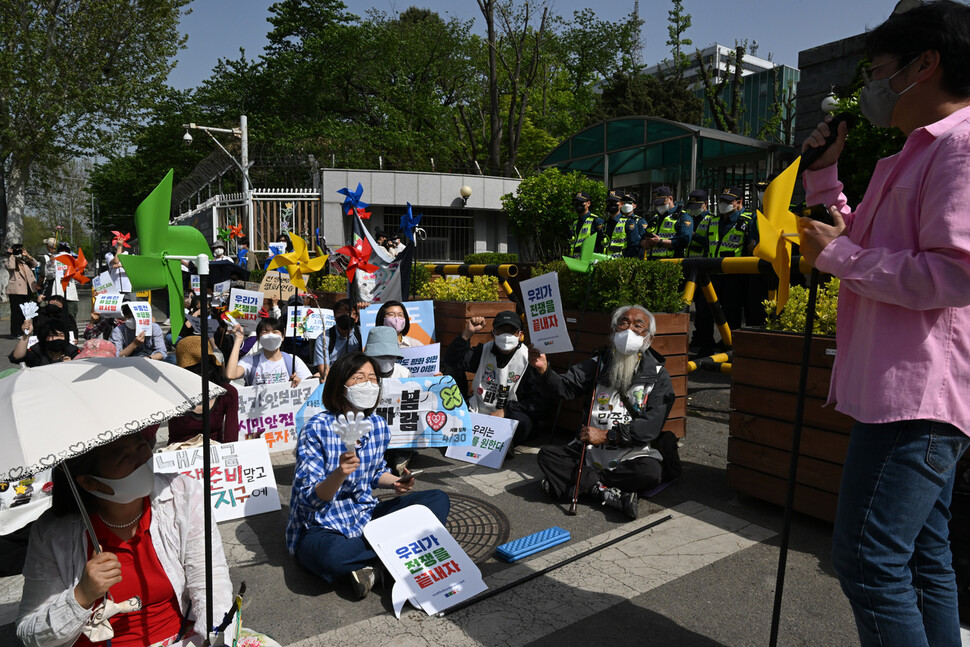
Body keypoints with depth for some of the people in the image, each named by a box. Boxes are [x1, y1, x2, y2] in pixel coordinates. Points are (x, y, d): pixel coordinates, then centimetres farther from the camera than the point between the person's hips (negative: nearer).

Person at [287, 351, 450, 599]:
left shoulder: (379, 426, 0)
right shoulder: (317, 429, -17)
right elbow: (309, 499, -19)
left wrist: (395, 482, -5)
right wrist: (339, 475, -37)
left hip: (366, 516, 6)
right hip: (322, 529, -6)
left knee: (438, 500, -5)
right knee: (328, 554, -41)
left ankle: (371, 565, -17)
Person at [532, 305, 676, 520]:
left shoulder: (658, 376, 2)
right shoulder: (598, 365, 9)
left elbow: (652, 425, -10)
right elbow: (565, 387, -3)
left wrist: (607, 436, -18)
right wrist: (544, 371, -24)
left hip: (633, 453, -2)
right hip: (590, 451, 3)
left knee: (651, 472, -33)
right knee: (547, 455, -19)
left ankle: (586, 483, -18)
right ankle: (610, 494, -24)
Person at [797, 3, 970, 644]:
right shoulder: (913, 156, 21)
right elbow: (863, 245, 29)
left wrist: (839, 254, -13)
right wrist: (824, 174, 20)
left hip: (918, 393, -10)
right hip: (905, 391, 10)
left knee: (867, 559, -7)